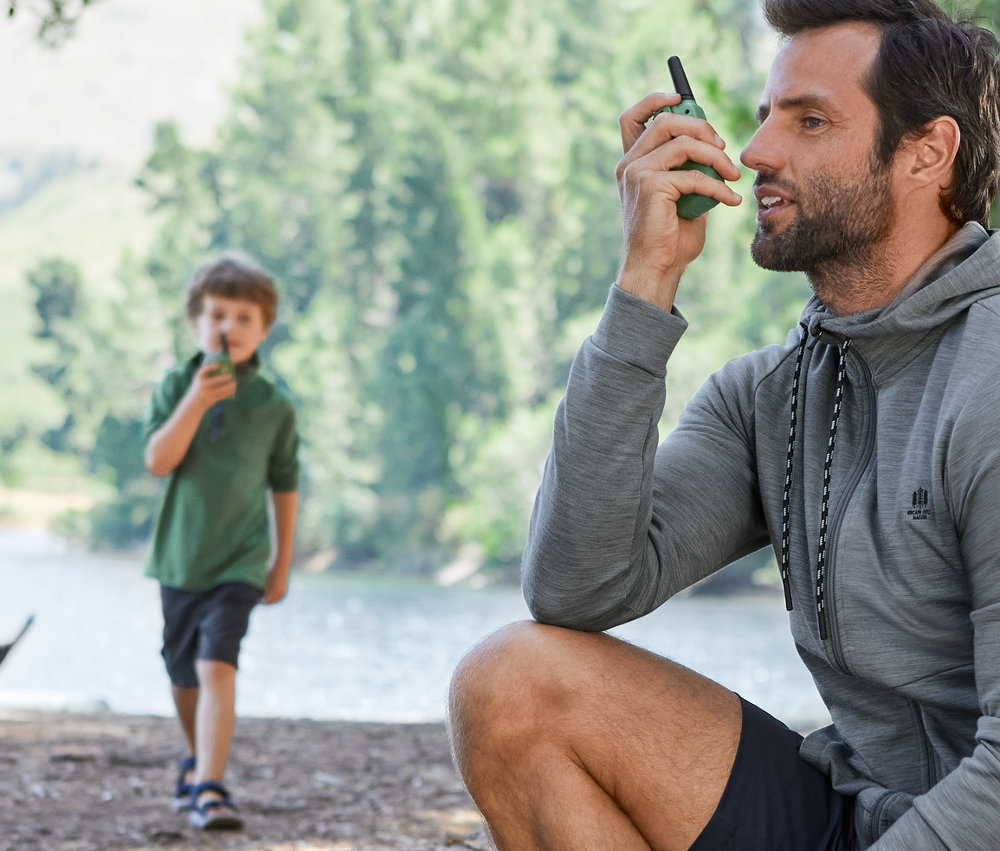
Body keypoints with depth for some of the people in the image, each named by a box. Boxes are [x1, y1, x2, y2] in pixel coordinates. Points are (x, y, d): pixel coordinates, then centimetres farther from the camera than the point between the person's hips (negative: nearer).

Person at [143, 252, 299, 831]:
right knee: (184, 675, 17)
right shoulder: (176, 386, -3)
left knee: (217, 668, -19)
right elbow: (158, 460, -16)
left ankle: (210, 788, -23)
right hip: (180, 556, 3)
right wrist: (197, 401, -27)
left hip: (240, 561, -3)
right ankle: (198, 760, 42)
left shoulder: (274, 406, -4)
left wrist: (282, 563, 9)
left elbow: (285, 485, 6)